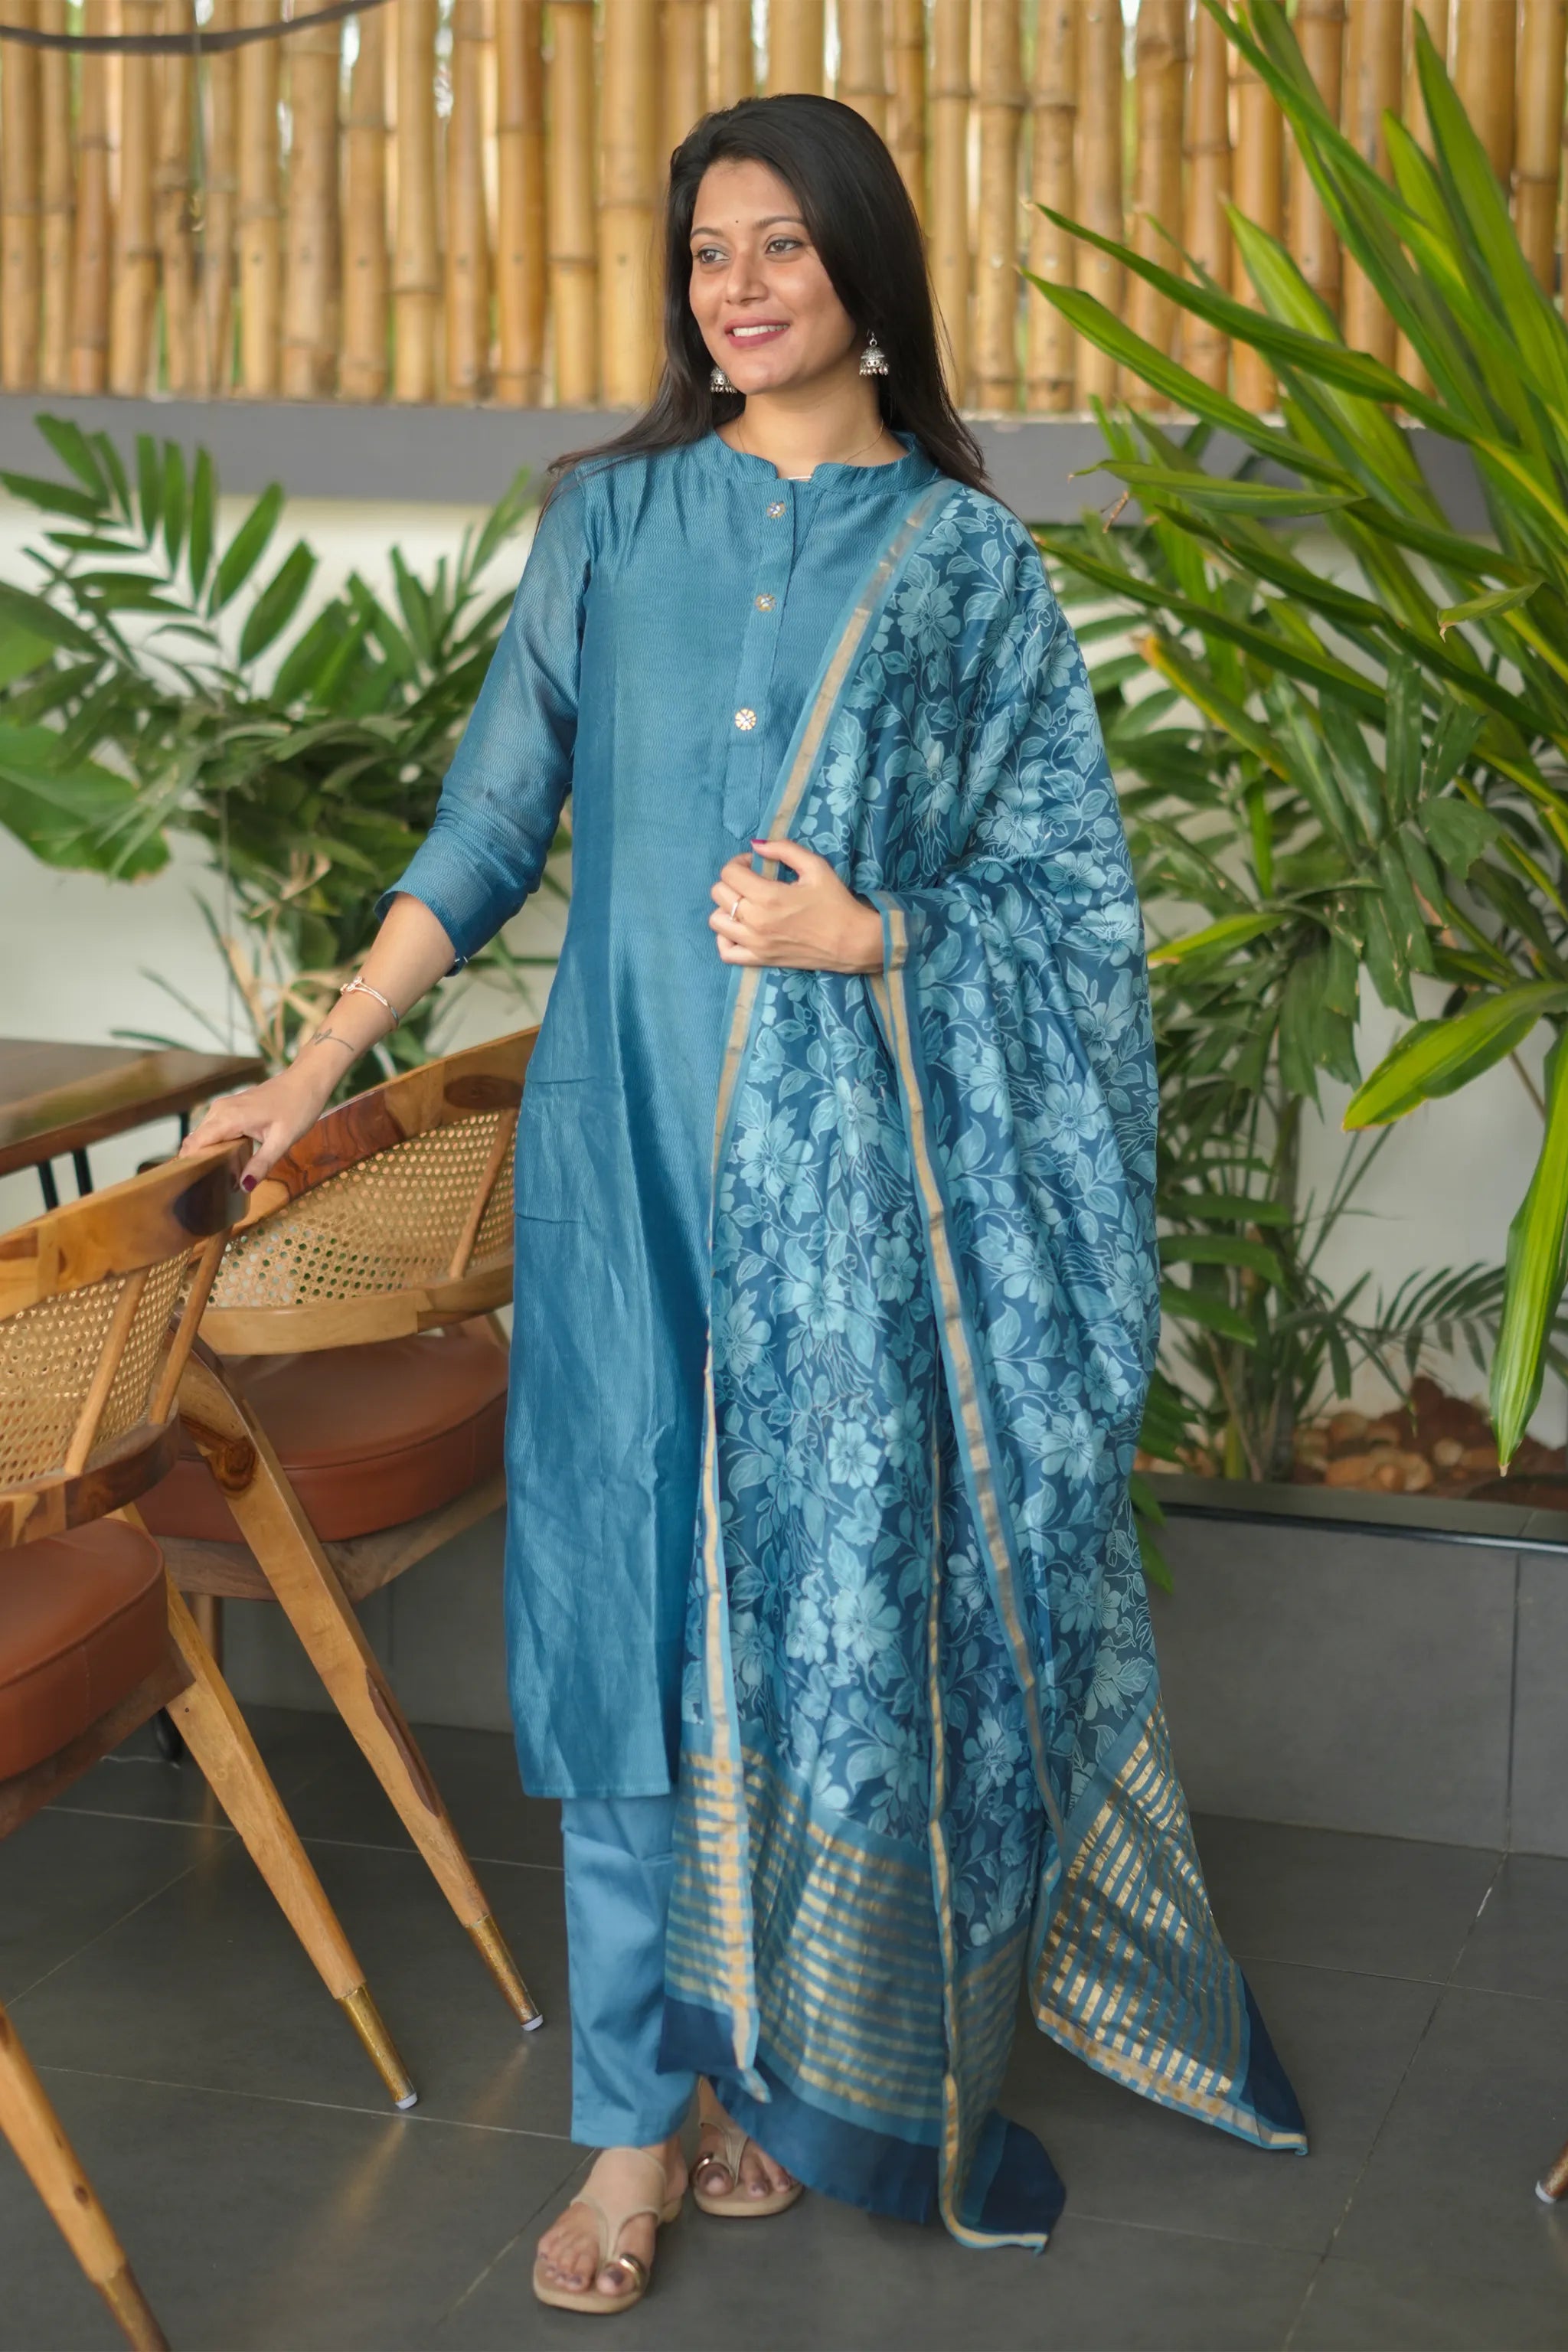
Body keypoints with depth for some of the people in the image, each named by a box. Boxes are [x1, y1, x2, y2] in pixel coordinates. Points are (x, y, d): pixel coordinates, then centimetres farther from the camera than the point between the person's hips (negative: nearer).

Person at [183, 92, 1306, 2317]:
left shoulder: (970, 562, 6)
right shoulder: (610, 519, 9)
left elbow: (1066, 895, 6)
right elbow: (490, 817, 11)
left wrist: (865, 931, -11)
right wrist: (319, 1066, 8)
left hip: (863, 1162, -1)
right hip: (637, 1148, 1)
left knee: (845, 1599, 2)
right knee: (642, 1603, 1)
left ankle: (806, 2065, 20)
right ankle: (642, 2117, 11)